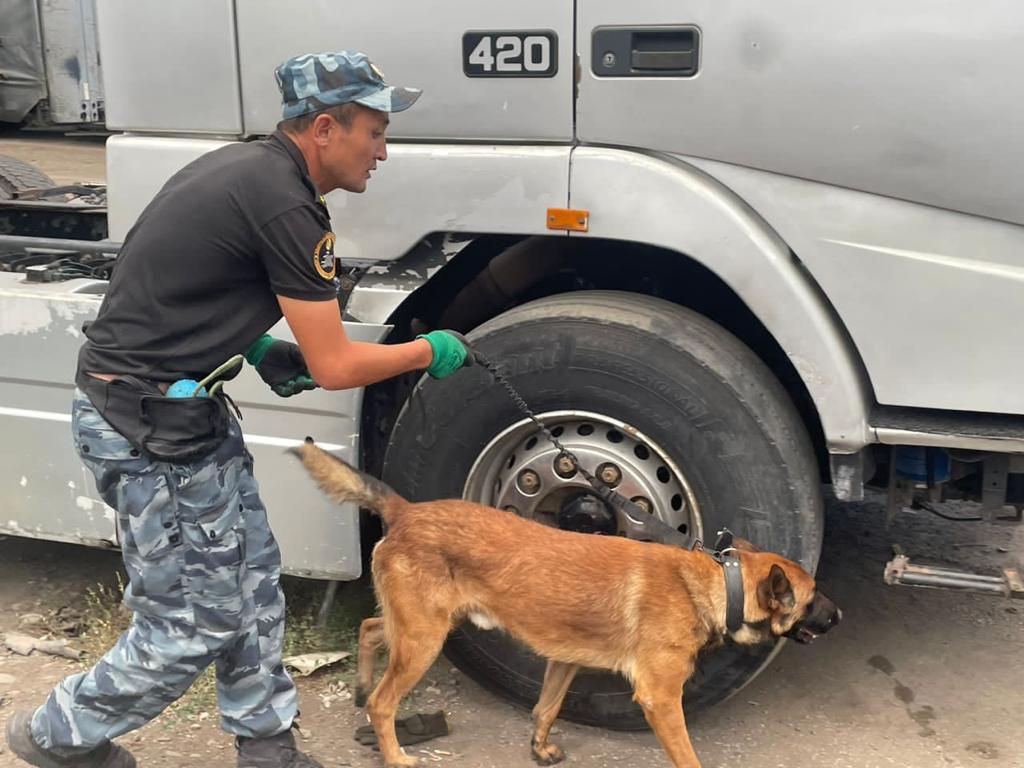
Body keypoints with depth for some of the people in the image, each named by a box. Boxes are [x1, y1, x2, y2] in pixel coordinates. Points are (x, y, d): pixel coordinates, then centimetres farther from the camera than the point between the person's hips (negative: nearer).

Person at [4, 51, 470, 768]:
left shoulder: (241, 164, 9)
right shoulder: (288, 207, -21)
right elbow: (334, 366, -17)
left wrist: (259, 347, 10)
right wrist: (428, 352, -2)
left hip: (180, 406, 10)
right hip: (151, 431, -10)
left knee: (252, 580, 15)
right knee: (198, 621, 3)